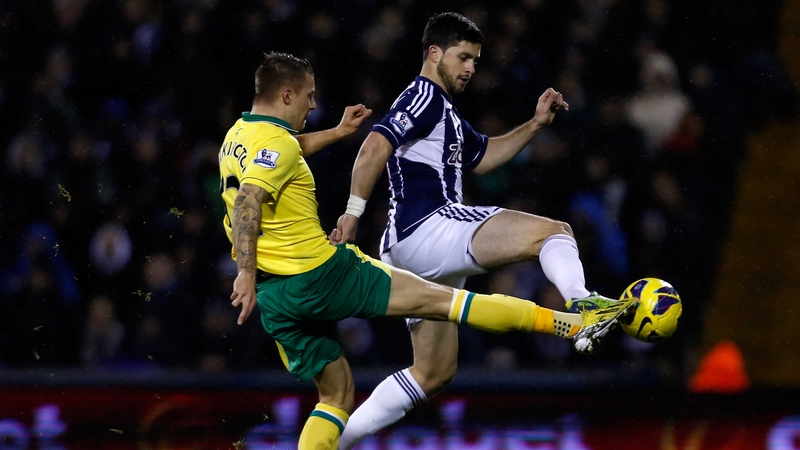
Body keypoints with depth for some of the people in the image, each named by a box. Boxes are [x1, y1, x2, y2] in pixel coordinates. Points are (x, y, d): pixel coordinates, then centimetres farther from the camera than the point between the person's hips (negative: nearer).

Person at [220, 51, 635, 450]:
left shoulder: (238, 135, 15)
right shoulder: (274, 141, -14)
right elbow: (247, 203, -30)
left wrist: (337, 132, 43)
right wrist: (246, 274, -35)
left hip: (274, 297, 9)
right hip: (317, 276, -9)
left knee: (336, 394, 18)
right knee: (438, 299, -5)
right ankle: (572, 324, -3)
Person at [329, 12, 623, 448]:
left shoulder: (445, 110, 27)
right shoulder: (424, 95, -5)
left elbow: (481, 157, 38)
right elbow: (375, 148, -18)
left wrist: (534, 125, 28)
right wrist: (354, 212, -24)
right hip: (428, 228, -10)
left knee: (434, 372, 16)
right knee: (552, 231, -18)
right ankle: (580, 305, -46)